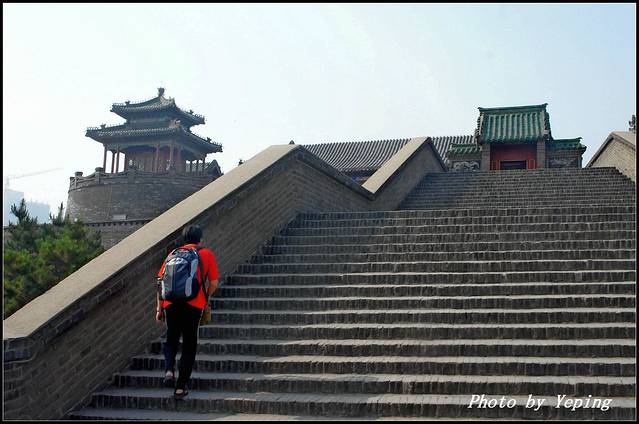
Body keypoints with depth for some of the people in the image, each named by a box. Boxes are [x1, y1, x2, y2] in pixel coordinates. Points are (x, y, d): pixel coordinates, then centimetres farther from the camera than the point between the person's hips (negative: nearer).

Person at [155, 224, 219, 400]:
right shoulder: (206, 254, 11)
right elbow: (213, 283, 8)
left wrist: (159, 308, 15)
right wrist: (206, 297, 27)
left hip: (171, 304, 2)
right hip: (194, 305, -2)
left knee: (171, 340, 21)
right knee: (189, 346, 9)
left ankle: (169, 371, -2)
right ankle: (180, 387, 8)